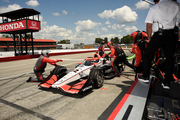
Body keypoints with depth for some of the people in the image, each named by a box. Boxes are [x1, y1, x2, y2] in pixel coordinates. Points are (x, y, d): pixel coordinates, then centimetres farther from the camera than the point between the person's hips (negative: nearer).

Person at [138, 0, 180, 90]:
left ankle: (145, 76, 11)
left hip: (159, 34, -3)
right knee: (170, 58, 8)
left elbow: (149, 26, -3)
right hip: (172, 34, 4)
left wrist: (149, 38, 6)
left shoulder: (154, 8, 6)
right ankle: (167, 82, 10)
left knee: (147, 55, 10)